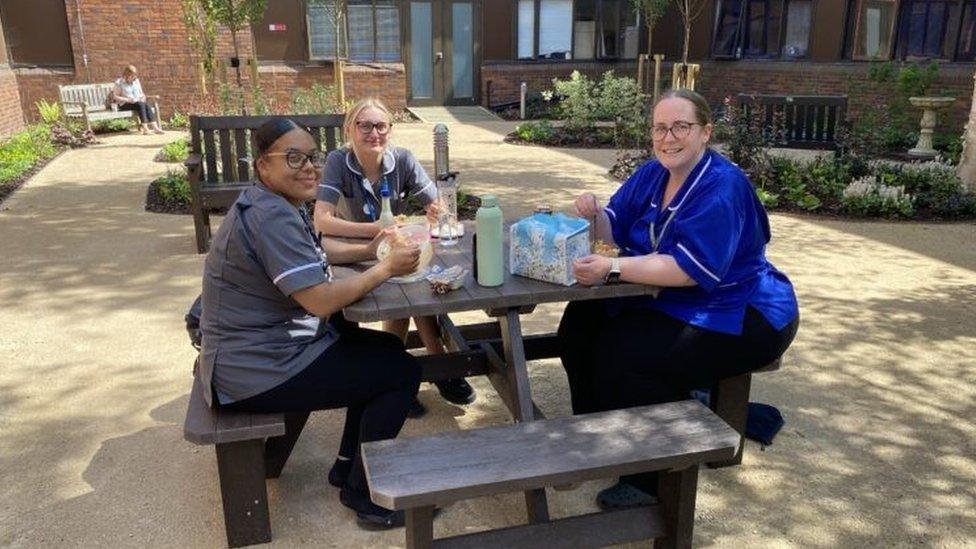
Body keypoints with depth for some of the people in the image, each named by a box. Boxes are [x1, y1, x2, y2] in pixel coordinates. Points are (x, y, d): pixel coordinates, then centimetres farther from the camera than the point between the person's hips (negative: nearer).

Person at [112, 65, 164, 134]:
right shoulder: (119, 83, -2)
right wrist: (127, 99, -19)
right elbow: (115, 96, -6)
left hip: (138, 102, 5)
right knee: (140, 104, -35)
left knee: (147, 105, -30)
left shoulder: (136, 81, 15)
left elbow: (141, 93, 21)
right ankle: (145, 128, -47)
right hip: (124, 104, -5)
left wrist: (143, 97, -3)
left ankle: (155, 127, -46)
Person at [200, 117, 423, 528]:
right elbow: (322, 299, -27)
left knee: (387, 349, 18)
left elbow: (312, 251, 25)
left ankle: (347, 466, 27)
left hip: (268, 345, 11)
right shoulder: (270, 217, -24)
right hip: (255, 372, -11)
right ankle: (360, 490, 10)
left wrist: (368, 250, 8)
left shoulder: (280, 204, 9)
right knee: (403, 372, -5)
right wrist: (386, 269, -15)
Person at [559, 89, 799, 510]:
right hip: (673, 301, 9)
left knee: (622, 354, -25)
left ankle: (655, 479, -6)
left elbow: (691, 269, -31)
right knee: (583, 321, -3)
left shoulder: (722, 188, -22)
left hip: (740, 317, -9)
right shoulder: (653, 174, 4)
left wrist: (613, 269, -37)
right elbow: (616, 229, 8)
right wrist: (594, 216, -15)